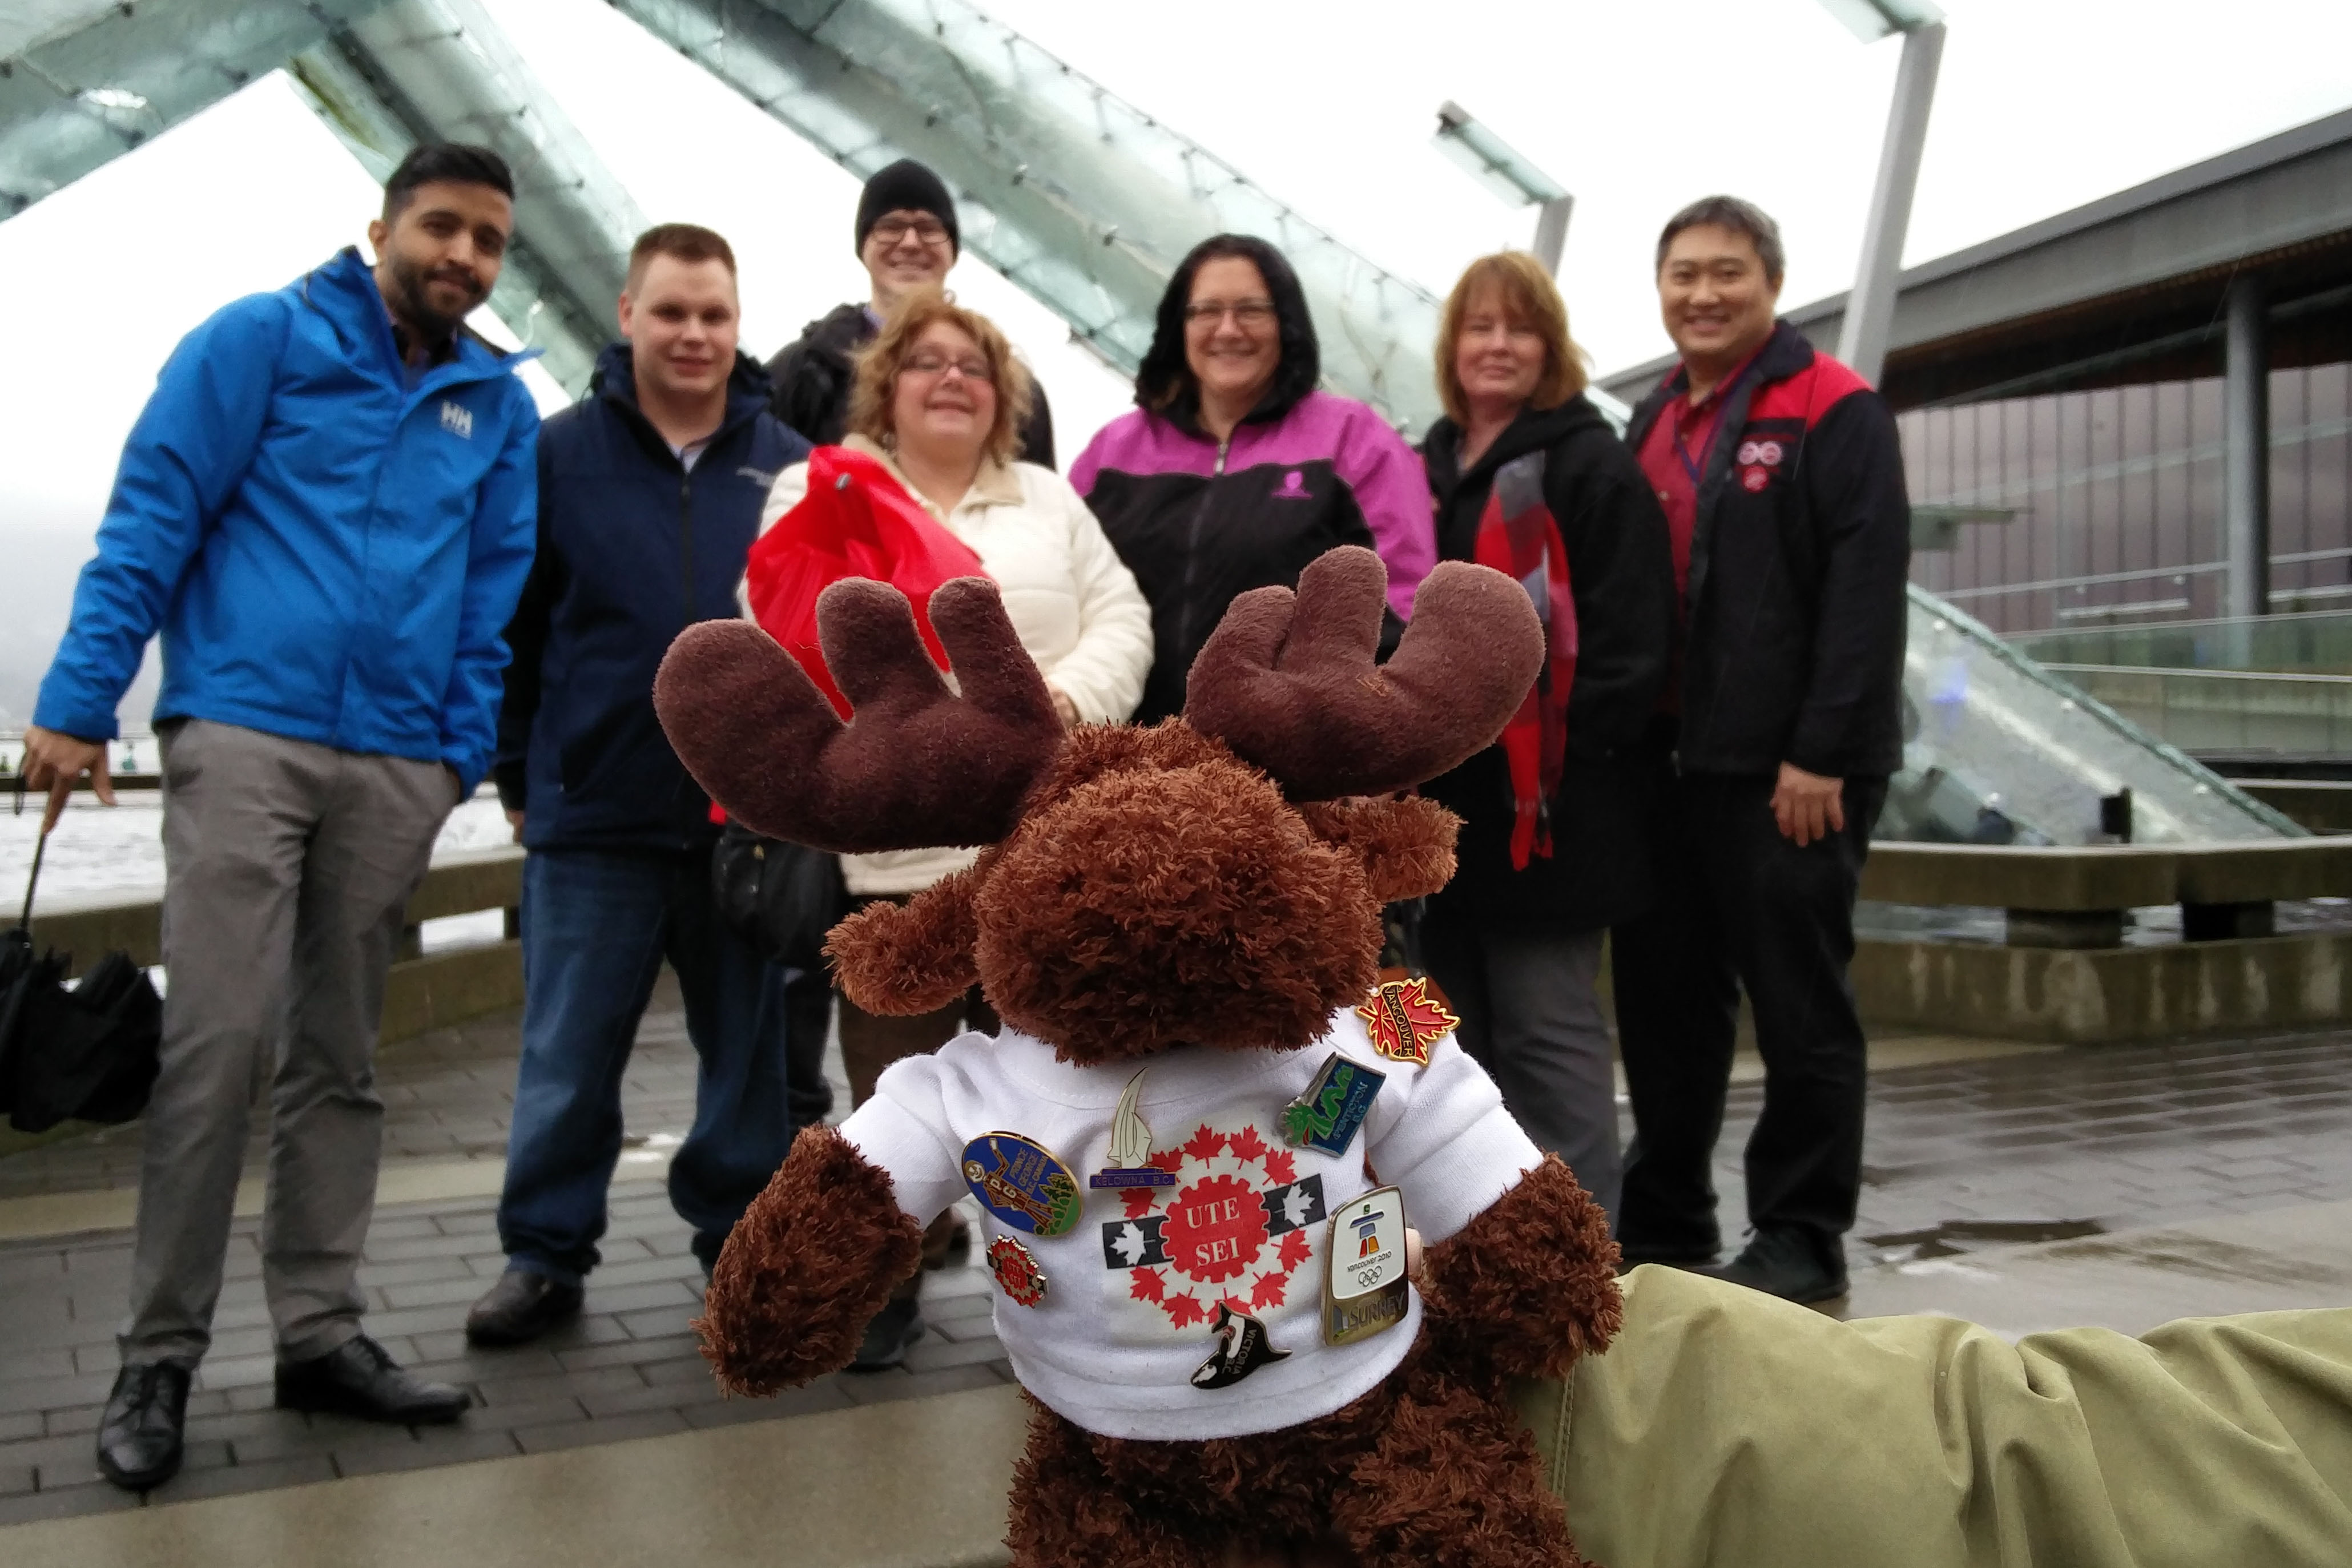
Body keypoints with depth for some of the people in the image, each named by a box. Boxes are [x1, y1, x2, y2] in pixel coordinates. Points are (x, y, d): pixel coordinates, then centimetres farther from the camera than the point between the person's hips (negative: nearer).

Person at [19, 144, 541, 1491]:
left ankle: (322, 1332, 18)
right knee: (221, 1045, -8)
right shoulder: (262, 341, 3)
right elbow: (151, 521, -2)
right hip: (246, 735, -4)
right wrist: (80, 702, -8)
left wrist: (463, 753, 6)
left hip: (398, 765, 4)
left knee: (341, 1062, 9)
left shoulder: (499, 406, 14)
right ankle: (161, 1355, 4)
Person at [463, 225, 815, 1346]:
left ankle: (743, 1234, 27)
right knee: (569, 1055, 7)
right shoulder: (561, 453, 1)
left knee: (753, 1045, 11)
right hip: (593, 816, -1)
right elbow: (509, 625, 4)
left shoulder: (790, 465, 4)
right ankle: (543, 1253, 20)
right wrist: (518, 773, 3)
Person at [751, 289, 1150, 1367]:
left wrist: (1074, 694, -9)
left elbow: (1120, 618, 9)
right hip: (892, 840, -2)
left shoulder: (1049, 500, 18)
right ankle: (890, 1282, 19)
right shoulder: (822, 493, 9)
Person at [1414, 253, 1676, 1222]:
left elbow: (1629, 639, -12)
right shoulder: (1427, 470, 18)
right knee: (1458, 1030, 13)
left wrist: (1560, 750, -17)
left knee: (1548, 1030, -2)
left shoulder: (1593, 466, -4)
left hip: (1544, 803, -7)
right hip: (1442, 800, 7)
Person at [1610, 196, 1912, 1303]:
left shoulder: (1833, 412, -4)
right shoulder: (1653, 424, 18)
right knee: (1663, 1000, 12)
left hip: (1790, 773, -7)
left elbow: (1865, 590, -13)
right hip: (1665, 763, 7)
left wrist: (1820, 753, -19)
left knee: (1798, 1006, 1)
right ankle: (1661, 1226, 24)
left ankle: (1800, 1240, 13)